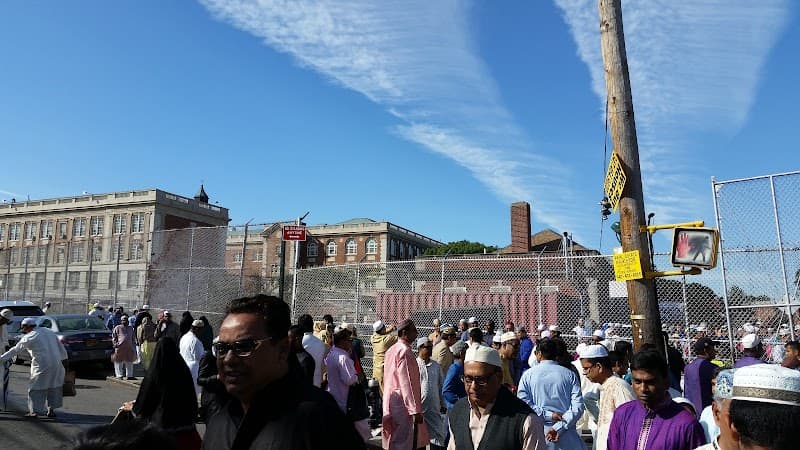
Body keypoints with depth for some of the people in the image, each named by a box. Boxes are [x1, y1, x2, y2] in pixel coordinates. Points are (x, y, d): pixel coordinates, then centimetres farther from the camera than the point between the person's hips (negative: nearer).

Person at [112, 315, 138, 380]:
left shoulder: (130, 328, 19)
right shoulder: (117, 328, 6)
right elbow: (113, 337, 4)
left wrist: (134, 346, 16)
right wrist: (115, 344, -10)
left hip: (129, 347, 4)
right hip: (120, 347, -4)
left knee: (129, 362, 7)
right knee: (119, 361, -1)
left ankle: (129, 375, 14)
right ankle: (119, 375, 7)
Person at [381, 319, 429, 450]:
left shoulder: (391, 350, 11)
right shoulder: (405, 351, -17)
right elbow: (407, 383, -22)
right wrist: (416, 410, -21)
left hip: (390, 399, 9)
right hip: (403, 403, -9)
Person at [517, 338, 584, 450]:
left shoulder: (528, 374, -1)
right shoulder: (570, 375, 1)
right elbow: (578, 407, -7)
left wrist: (548, 415, -9)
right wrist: (558, 427, -11)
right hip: (566, 437, 0)